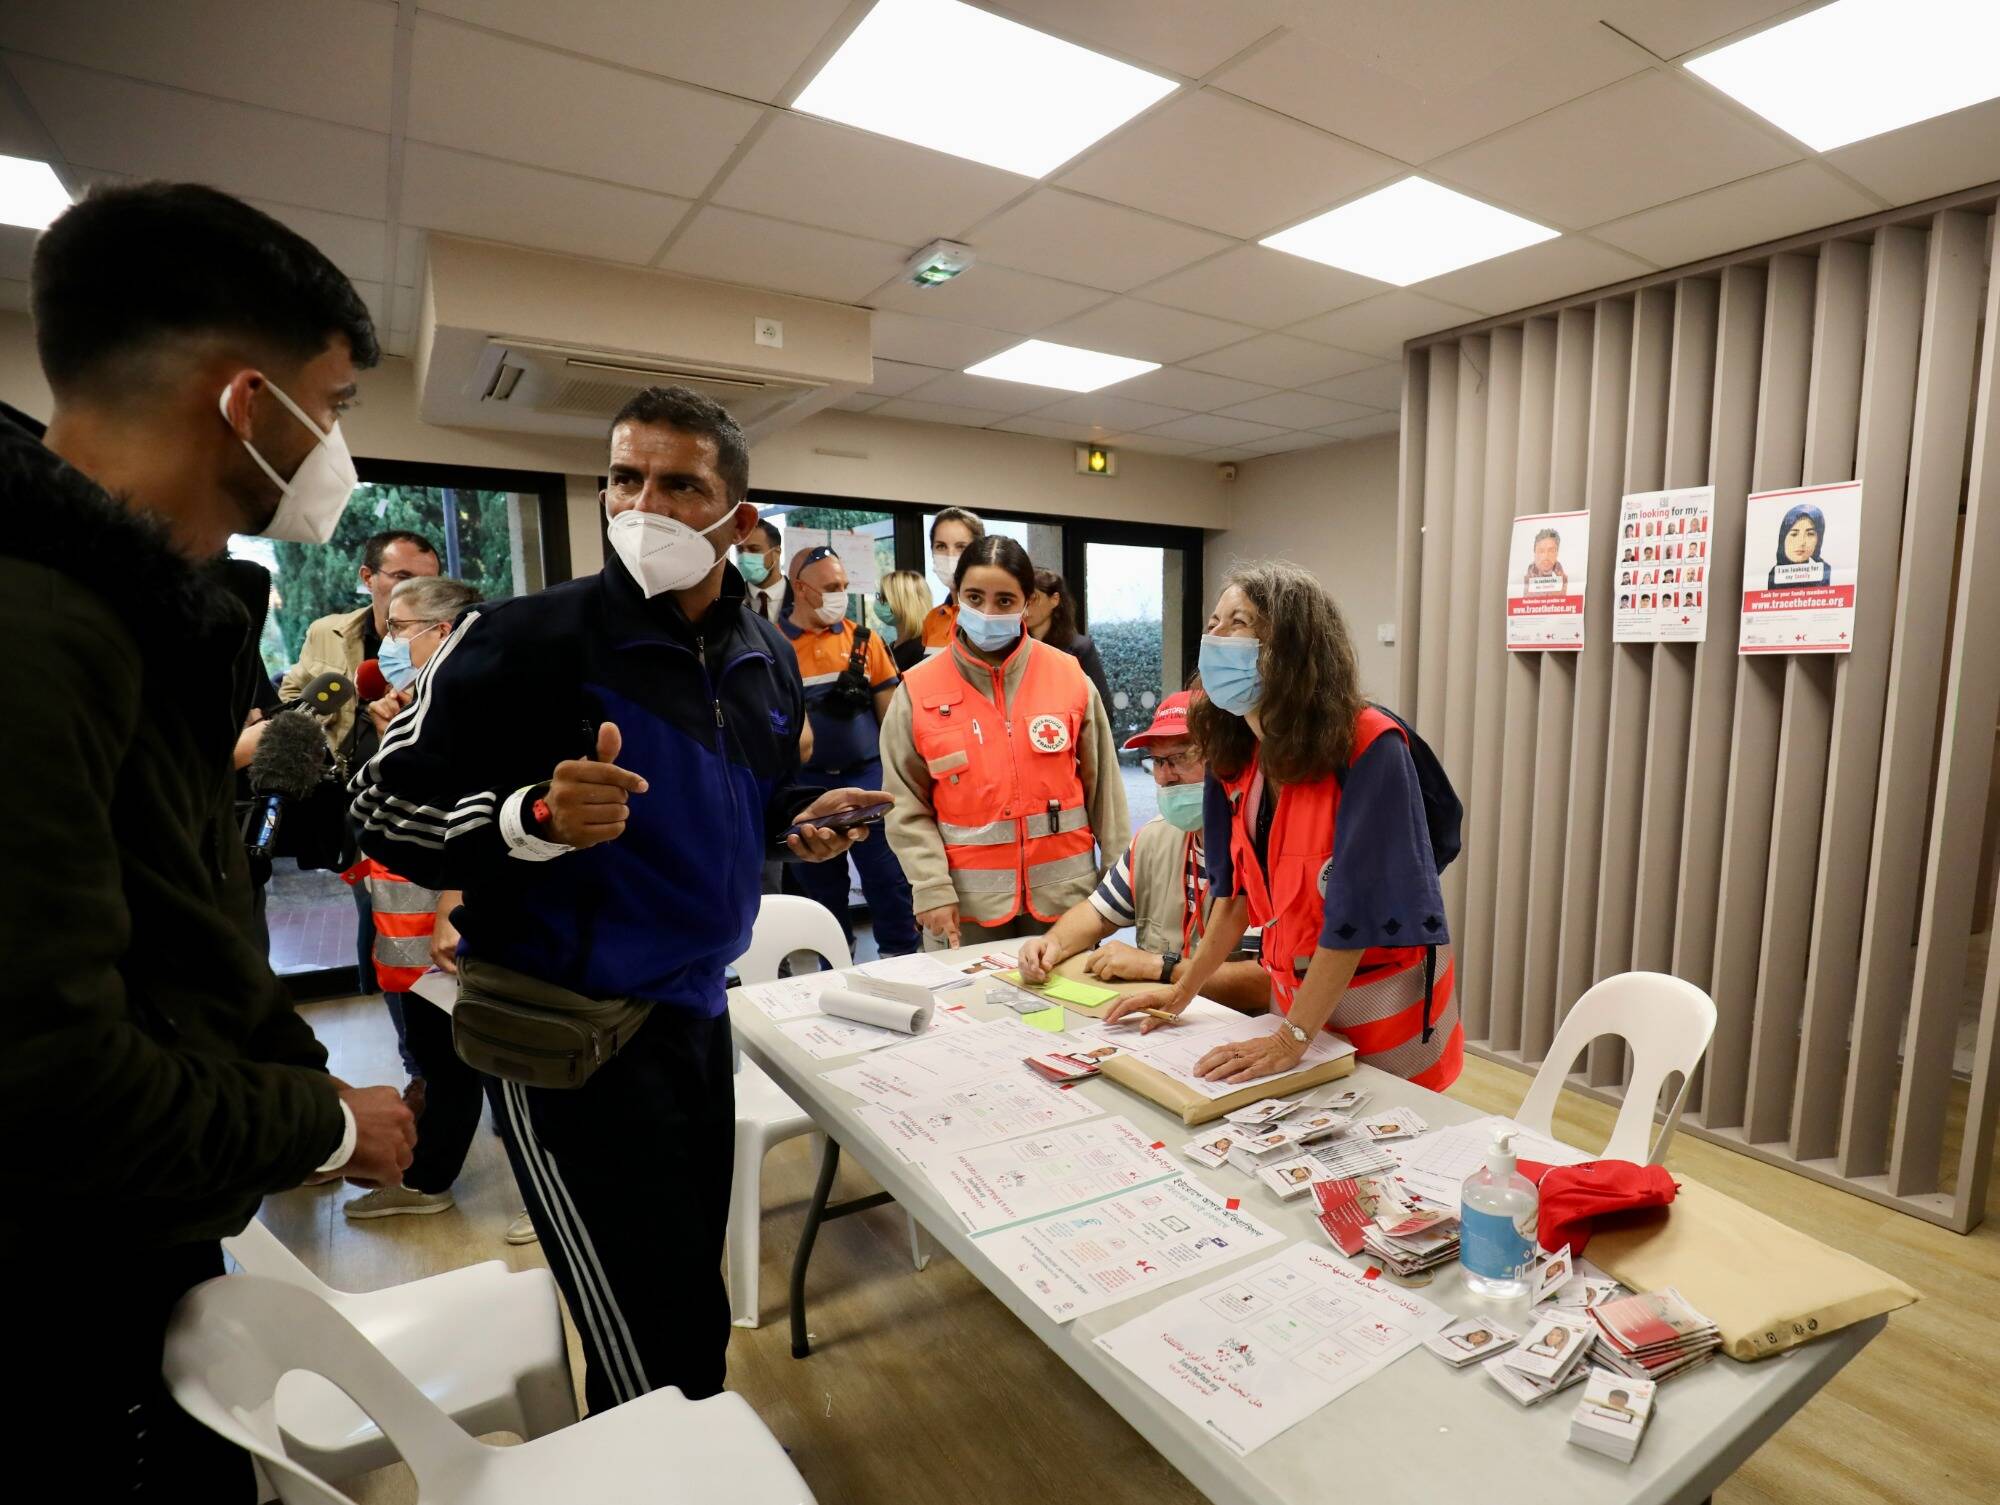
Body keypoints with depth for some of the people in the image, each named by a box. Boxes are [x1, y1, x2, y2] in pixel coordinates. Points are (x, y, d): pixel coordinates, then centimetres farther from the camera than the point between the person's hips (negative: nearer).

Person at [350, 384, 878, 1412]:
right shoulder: (524, 640, -15)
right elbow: (387, 807, -12)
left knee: (693, 1306, 23)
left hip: (698, 1010, 7)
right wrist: (537, 817, -29)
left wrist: (800, 822, -1)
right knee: (658, 1356, -1)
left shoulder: (769, 661, 5)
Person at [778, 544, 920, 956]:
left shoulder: (864, 639, 3)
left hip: (867, 775, 0)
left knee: (888, 875, 2)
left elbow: (890, 711, 6)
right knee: (817, 880, 14)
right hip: (803, 783, 0)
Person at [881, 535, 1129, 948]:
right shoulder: (919, 690, -4)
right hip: (968, 901, -1)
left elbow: (1103, 786, 2)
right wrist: (932, 890, -11)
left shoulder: (1069, 676, -1)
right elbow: (907, 807, -3)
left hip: (1064, 892, 1)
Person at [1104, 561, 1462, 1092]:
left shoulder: (1371, 749, -24)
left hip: (1384, 1005, -5)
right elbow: (1237, 888, 4)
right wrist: (1181, 993, 3)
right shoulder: (1234, 753, -5)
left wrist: (1291, 1039, -23)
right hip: (1293, 991, 6)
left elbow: (1356, 909, -25)